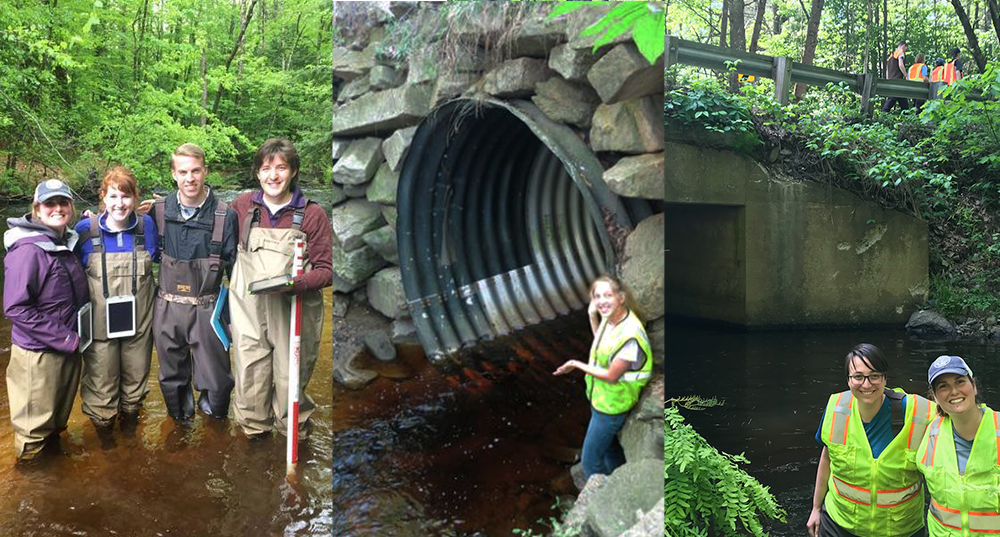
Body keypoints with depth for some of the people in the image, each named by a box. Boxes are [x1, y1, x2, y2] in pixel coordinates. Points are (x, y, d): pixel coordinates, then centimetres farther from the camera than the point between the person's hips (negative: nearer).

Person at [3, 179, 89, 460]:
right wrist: (66, 339, -21)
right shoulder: (28, 250, -19)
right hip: (38, 353, -7)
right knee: (35, 426, 9)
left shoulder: (67, 243, 4)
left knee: (58, 418, 24)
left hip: (69, 348, 7)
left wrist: (74, 337, 5)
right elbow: (16, 308, -22)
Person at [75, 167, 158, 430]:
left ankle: (130, 414, 41)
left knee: (135, 377, 17)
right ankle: (101, 425, 32)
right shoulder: (85, 228, -8)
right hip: (100, 321, -1)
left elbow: (156, 257, 13)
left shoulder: (146, 225, -4)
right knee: (101, 381, 8)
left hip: (139, 320, 2)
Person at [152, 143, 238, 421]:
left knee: (217, 383, 2)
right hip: (167, 310, 2)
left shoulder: (225, 215, -7)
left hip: (206, 311, -2)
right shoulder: (159, 210, 0)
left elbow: (235, 269, -2)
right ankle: (180, 425, 38)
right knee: (172, 380, 16)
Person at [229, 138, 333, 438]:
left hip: (293, 313, -2)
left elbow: (326, 270, -6)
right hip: (249, 312, 2)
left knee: (290, 382, 6)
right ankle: (254, 433, 32)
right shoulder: (243, 206, 5)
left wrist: (294, 284, -20)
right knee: (250, 380, 7)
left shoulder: (312, 214, -4)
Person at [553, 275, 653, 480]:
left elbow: (611, 376, -27)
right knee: (609, 446, 28)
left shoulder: (630, 335, -34)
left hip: (610, 407, -9)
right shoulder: (610, 318, -7)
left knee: (590, 460, 5)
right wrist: (592, 316, 1)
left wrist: (577, 364, -18)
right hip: (600, 399, 9)